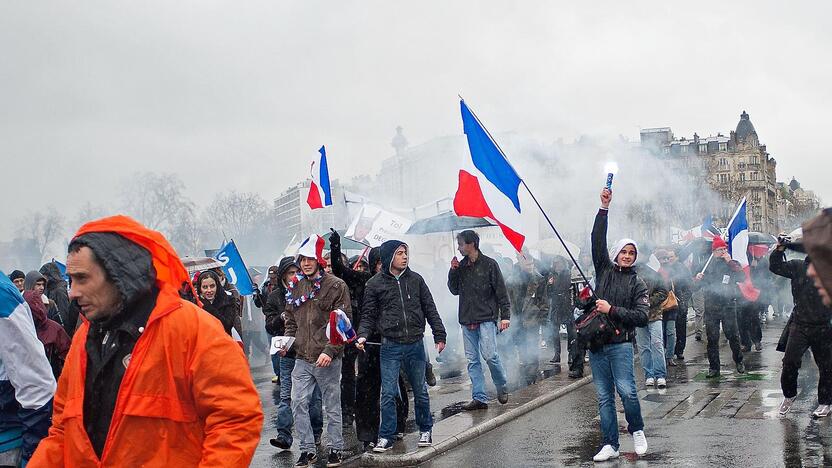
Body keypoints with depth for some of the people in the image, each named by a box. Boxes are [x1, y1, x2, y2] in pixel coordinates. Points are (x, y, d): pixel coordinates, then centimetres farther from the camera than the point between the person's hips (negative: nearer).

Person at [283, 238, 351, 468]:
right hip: (302, 358, 5)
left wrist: (330, 351, -19)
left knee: (332, 406, 7)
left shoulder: (336, 285, -7)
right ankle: (307, 450, 12)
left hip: (327, 359, -5)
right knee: (298, 403, 1)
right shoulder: (295, 287, 10)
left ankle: (336, 448, 19)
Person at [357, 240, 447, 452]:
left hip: (415, 345, 2)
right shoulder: (375, 284, -1)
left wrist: (439, 335, 6)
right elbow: (369, 315, 3)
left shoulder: (415, 279, 6)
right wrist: (363, 335, -14)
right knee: (388, 393, -2)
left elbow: (430, 309, 9)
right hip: (390, 346, -2)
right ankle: (386, 437, 7)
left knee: (420, 391, 12)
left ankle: (425, 430, 27)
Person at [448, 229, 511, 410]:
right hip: (467, 320, 5)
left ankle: (502, 388, 10)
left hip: (486, 318, -5)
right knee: (472, 360, 3)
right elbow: (454, 290, 18)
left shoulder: (489, 264, -3)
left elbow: (501, 292, -4)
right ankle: (479, 398, 6)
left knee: (489, 355, -13)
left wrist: (505, 316, -10)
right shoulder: (461, 266, 12)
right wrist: (453, 272, 3)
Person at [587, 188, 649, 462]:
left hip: (620, 343, -3)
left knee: (627, 390, -14)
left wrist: (612, 310, -12)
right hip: (596, 342, 3)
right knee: (604, 397, 4)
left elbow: (642, 316, -5)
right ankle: (610, 445, 10)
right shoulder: (604, 269, 11)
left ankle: (637, 431, 11)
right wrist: (604, 208, -8)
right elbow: (598, 241, 0)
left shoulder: (637, 283, 5)